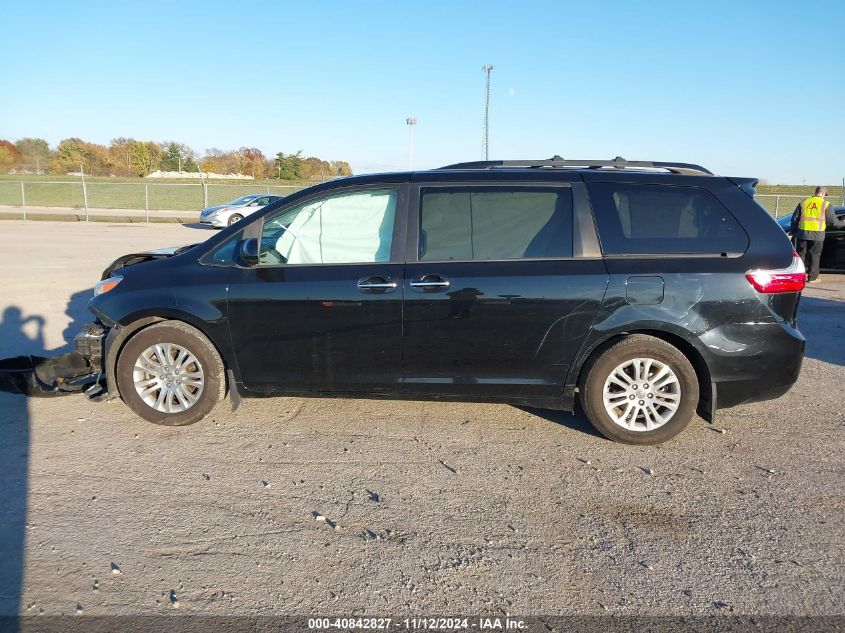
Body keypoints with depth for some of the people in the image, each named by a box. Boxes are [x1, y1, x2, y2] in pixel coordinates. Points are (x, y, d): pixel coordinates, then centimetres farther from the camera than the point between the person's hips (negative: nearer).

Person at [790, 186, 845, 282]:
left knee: (800, 254, 8)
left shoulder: (804, 202, 9)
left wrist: (793, 231, 20)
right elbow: (833, 221, 1)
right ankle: (812, 277, 10)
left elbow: (795, 218, 11)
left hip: (802, 233, 2)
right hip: (817, 235, -2)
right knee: (814, 256, 6)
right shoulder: (825, 204, -1)